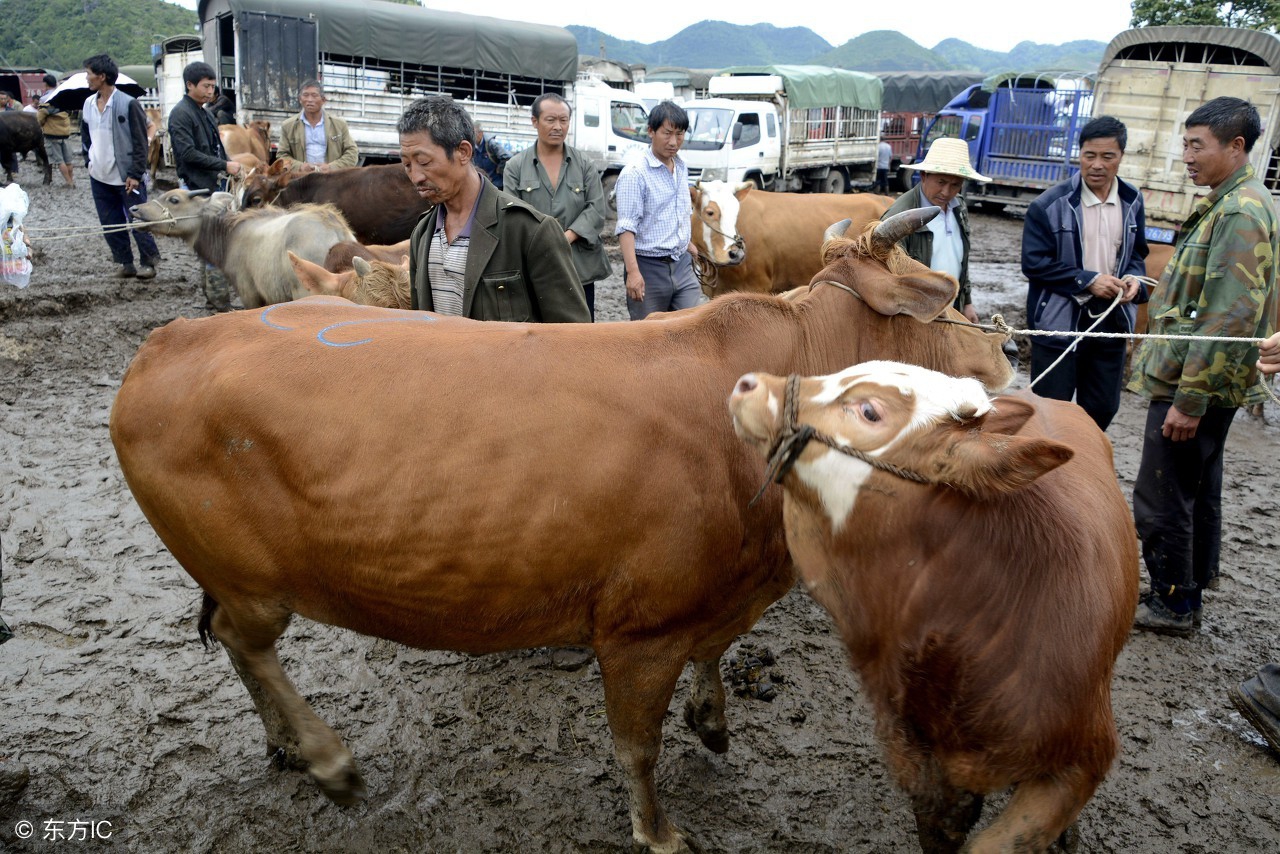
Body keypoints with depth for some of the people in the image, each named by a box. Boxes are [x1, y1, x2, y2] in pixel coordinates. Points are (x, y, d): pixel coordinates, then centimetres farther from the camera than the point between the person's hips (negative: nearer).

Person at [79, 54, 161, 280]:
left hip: (126, 177, -6)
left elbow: (140, 141, -11)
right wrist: (92, 159, 13)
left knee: (138, 221, 0)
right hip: (99, 177, 6)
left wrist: (135, 174, -15)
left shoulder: (128, 104, -11)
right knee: (110, 224, 9)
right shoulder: (89, 104, 8)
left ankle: (148, 261, 15)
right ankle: (124, 263, 19)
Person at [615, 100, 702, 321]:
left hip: (682, 264, 6)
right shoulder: (634, 174, -12)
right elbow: (626, 227, -18)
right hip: (649, 267, -6)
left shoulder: (682, 167, 11)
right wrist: (632, 271, -26)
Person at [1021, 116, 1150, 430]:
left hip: (1111, 319, 5)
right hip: (1060, 321, -5)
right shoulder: (1050, 204, -12)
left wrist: (1134, 278, -7)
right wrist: (1088, 281, -19)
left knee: (1103, 408, 14)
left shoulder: (1132, 201, 4)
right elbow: (1034, 263, -13)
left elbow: (1137, 253, 16)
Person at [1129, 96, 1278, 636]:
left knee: (1160, 497, -2)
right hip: (1206, 385, 10)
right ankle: (1191, 591, 32)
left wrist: (1189, 398, -25)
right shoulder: (1229, 203, 14)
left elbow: (1230, 317, -25)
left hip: (1194, 385, -10)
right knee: (1199, 491, 19)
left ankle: (1172, 605, 11)